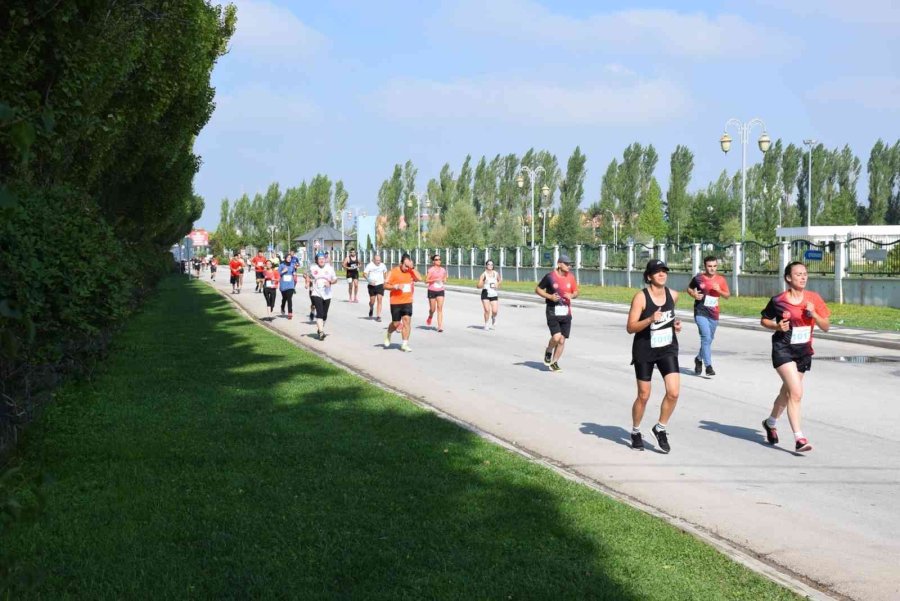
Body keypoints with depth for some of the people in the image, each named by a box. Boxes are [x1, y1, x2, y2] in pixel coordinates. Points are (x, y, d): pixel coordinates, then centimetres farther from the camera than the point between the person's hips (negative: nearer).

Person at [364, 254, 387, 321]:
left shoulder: (383, 265, 5)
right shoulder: (370, 265, -6)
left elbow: (385, 272, 24)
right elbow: (364, 273, -11)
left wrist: (385, 281, 16)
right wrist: (370, 280, -25)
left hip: (380, 285, 1)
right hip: (372, 285, -1)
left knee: (379, 300, -10)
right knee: (372, 301, 5)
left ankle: (378, 316, -9)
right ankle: (371, 310, 39)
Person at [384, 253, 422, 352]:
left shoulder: (411, 272, 5)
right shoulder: (393, 272, -6)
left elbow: (419, 279, -11)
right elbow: (385, 285, -6)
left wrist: (412, 268, -12)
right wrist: (396, 286, -20)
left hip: (407, 302, 3)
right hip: (396, 302, -3)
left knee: (407, 321, -7)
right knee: (396, 323, 4)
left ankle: (405, 344, -3)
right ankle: (388, 335, 36)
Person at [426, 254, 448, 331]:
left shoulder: (443, 270, 6)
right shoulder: (431, 270, -6)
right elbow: (426, 280, -9)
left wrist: (444, 281, -1)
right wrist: (434, 280, -21)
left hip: (440, 291, 2)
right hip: (432, 290, -2)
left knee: (440, 308, -9)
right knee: (433, 309, 7)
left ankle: (440, 326, -12)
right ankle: (430, 317, 43)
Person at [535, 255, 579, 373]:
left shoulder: (571, 277, 5)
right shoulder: (550, 277, -7)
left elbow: (576, 292, 15)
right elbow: (538, 289, 1)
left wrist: (572, 295, -8)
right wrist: (550, 296, -13)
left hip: (566, 313, 4)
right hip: (553, 313, -4)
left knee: (562, 340, 4)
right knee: (556, 337, -18)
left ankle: (554, 363, 20)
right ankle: (548, 352, 13)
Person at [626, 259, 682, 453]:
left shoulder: (673, 295, 0)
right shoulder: (641, 297, -15)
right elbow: (630, 328, -16)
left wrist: (675, 324, 1)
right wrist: (650, 319, -31)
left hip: (667, 348, 3)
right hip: (644, 350, -3)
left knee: (673, 392, -12)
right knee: (643, 396, 6)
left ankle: (660, 428, 10)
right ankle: (635, 432, 30)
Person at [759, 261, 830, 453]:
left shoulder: (813, 298, -1)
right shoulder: (778, 300, -8)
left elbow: (826, 327, 1)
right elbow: (764, 320, 7)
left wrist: (814, 314, -16)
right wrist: (777, 326, -13)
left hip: (803, 351, 5)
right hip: (783, 349, -4)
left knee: (787, 391, 19)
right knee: (796, 392, -19)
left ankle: (770, 422, 45)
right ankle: (799, 438, -18)